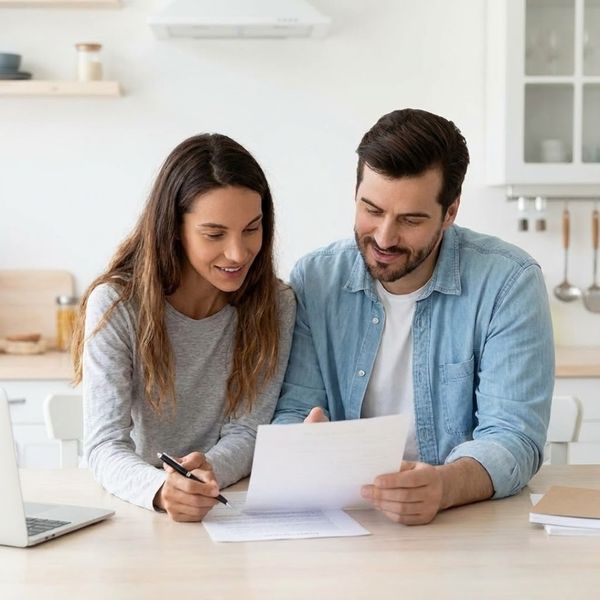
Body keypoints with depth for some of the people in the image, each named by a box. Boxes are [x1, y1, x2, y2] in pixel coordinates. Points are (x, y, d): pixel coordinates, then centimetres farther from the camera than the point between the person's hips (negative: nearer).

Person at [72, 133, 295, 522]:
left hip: (233, 511, 1)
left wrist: (209, 471, -26)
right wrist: (159, 489, -37)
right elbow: (105, 445, -16)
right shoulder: (116, 305, -10)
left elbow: (247, 431, -4)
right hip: (136, 513, -1)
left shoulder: (275, 305, -3)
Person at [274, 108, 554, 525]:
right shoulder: (314, 280, -1)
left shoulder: (509, 283, -10)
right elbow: (292, 411, -1)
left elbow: (513, 435, -16)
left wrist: (446, 486, -37)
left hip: (473, 522, -1)